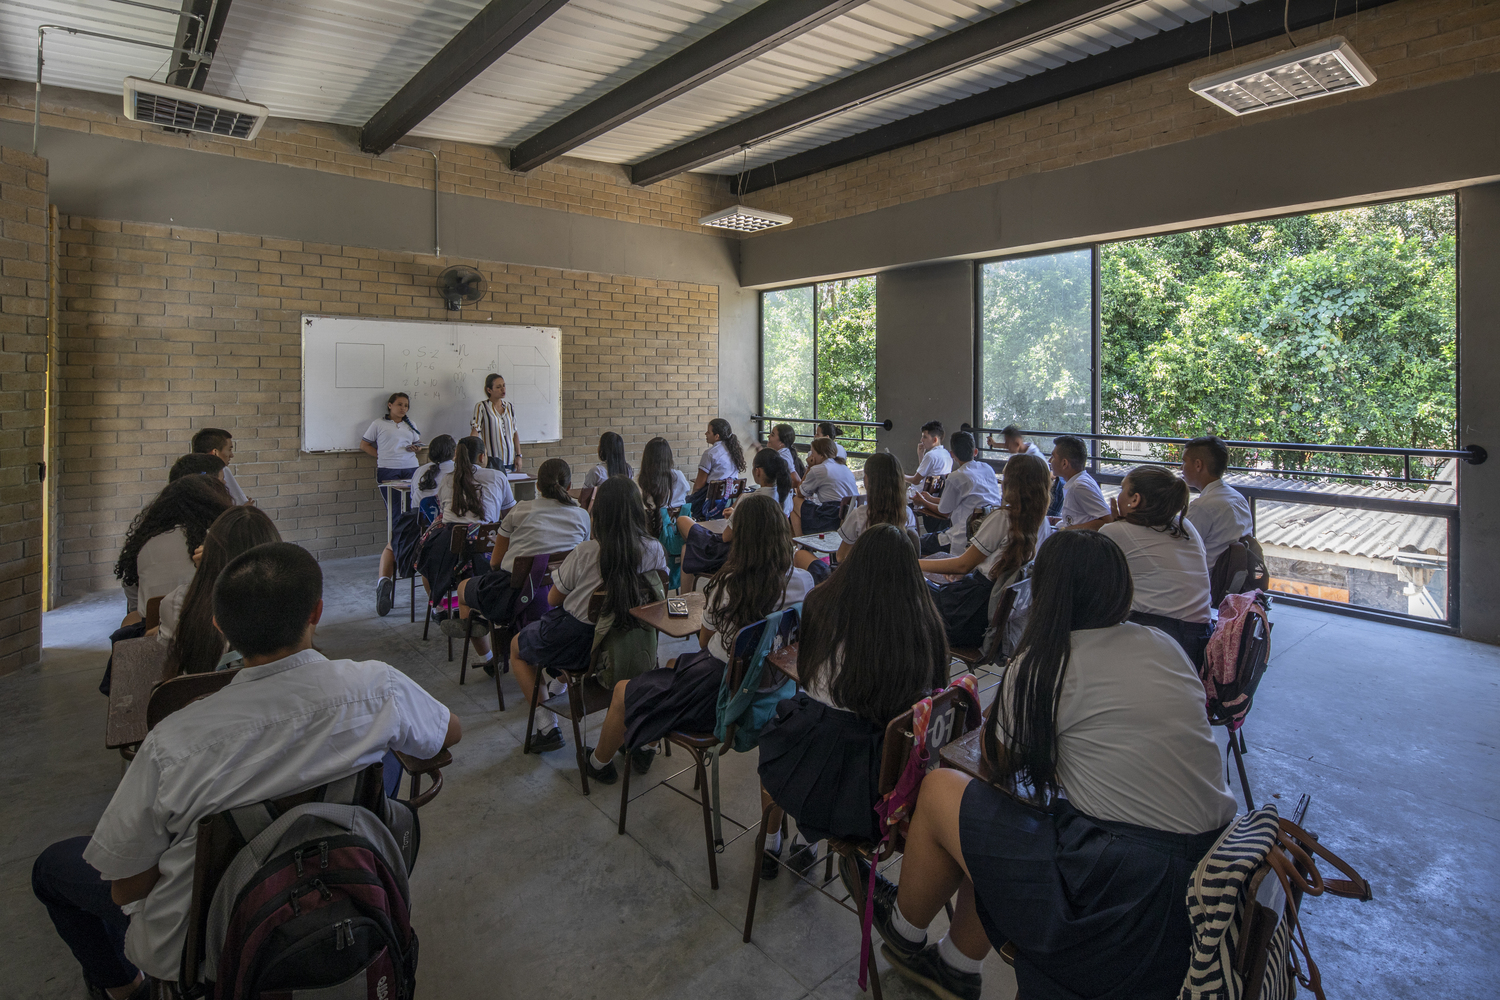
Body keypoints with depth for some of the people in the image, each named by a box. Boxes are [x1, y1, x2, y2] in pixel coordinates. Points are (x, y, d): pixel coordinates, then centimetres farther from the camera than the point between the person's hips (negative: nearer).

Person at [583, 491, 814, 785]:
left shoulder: (728, 584, -24)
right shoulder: (804, 581, -11)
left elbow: (704, 642, -7)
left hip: (718, 694, -7)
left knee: (623, 692, 16)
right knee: (674, 665, 32)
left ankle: (599, 762, 43)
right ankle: (646, 746, 46)